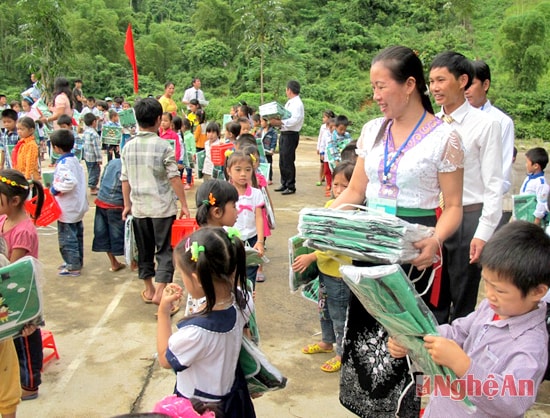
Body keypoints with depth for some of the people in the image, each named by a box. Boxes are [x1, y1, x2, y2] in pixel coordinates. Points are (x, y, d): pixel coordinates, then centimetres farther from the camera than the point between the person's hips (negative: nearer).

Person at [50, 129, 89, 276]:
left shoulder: (63, 164, -22)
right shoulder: (75, 160, 5)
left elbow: (70, 182, -36)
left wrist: (55, 188, -21)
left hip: (67, 209, -10)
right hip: (78, 206, 10)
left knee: (67, 238, 2)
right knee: (77, 235, 19)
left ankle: (73, 267, 9)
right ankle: (77, 261, 32)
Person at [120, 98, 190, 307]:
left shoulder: (128, 147, 2)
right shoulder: (163, 146, -11)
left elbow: (125, 179, 5)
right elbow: (174, 178, -11)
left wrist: (127, 204, 16)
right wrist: (184, 205, -4)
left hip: (139, 207, 4)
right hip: (162, 207, -4)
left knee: (145, 249, 16)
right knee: (165, 250, 3)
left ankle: (148, 290, 28)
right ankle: (160, 292, -4)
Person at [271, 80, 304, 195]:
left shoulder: (297, 104, -13)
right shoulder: (289, 103, 16)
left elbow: (294, 121, -24)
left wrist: (279, 122, -27)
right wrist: (275, 121, 1)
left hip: (291, 135, -9)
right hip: (284, 134, 10)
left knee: (288, 162, -5)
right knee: (282, 161, 15)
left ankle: (291, 187, 4)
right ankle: (284, 184, 26)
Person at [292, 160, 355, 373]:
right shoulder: (330, 205, 3)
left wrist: (311, 257, -27)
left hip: (340, 272, -9)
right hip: (325, 269, 9)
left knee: (339, 315, 6)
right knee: (324, 308, 25)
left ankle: (342, 353, 24)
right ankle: (327, 342, 46)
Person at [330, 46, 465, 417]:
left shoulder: (444, 137, -8)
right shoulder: (372, 130, 7)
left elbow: (453, 207, -7)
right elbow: (353, 193, 10)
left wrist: (435, 242, -26)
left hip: (412, 249, -5)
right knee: (363, 326, 13)